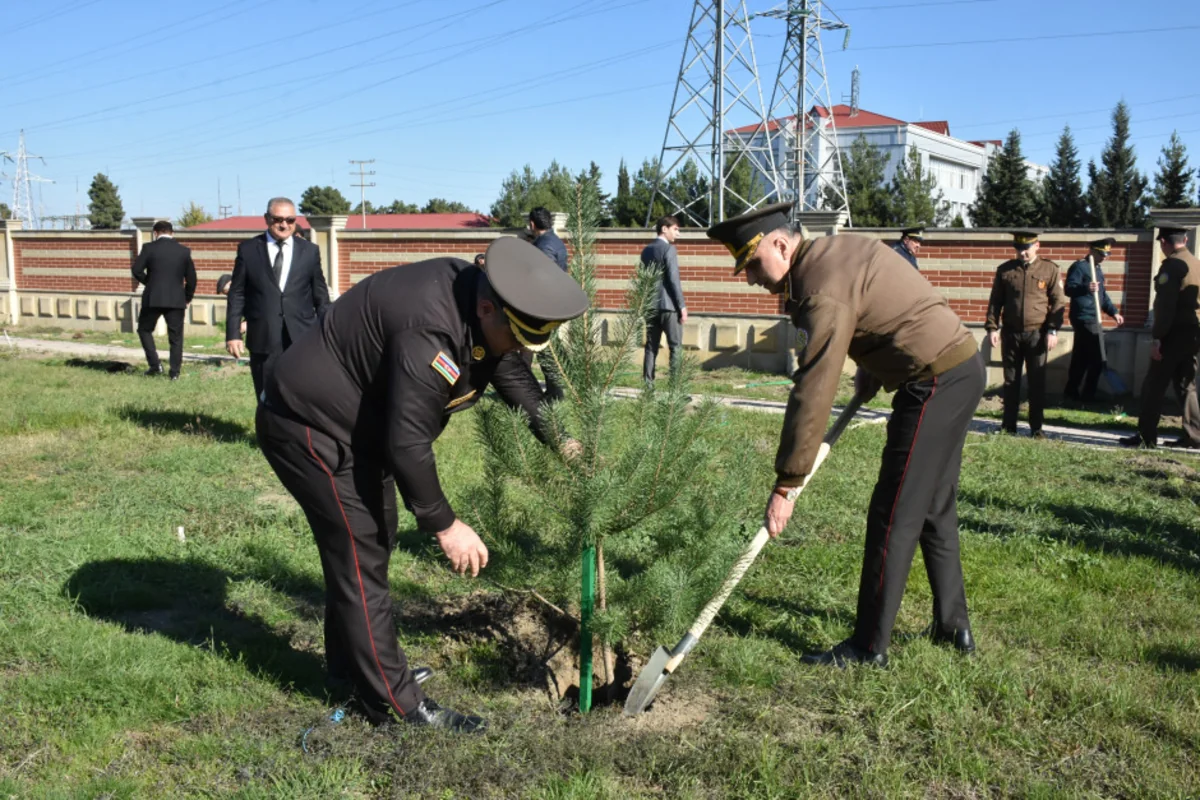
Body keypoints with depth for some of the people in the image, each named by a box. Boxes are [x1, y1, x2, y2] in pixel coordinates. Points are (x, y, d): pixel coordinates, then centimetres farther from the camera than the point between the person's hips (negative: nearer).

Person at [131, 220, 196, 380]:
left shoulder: (149, 248, -3)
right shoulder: (184, 251, 3)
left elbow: (137, 270, -7)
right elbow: (191, 278, 4)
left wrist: (149, 282, 12)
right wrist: (187, 298, 16)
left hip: (153, 299, -1)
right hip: (176, 300, 2)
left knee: (144, 329, 18)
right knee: (176, 337, 8)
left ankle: (155, 364, 7)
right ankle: (175, 373, 7)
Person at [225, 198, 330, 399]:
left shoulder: (310, 251, 8)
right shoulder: (248, 249, 6)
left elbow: (321, 296, 9)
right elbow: (237, 295, 5)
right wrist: (233, 334, -1)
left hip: (302, 339, 0)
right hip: (263, 339, 0)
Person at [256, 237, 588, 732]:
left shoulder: (478, 298, -4)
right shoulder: (431, 334, -35)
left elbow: (514, 376, 13)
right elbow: (408, 444, -32)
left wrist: (559, 438, 7)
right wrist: (445, 525, -22)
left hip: (355, 424, 11)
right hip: (311, 427, -10)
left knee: (371, 545, 19)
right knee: (360, 558, -7)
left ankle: (352, 666, 36)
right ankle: (397, 704, 3)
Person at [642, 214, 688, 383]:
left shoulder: (646, 250, 12)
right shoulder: (668, 249, -10)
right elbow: (674, 280, -15)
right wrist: (682, 306, -13)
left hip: (650, 306, 7)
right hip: (668, 305, -7)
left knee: (651, 347, 8)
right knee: (675, 347, -3)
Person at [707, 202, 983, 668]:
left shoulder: (823, 289, -21)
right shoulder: (836, 248, 9)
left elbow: (812, 394, -24)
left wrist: (786, 486, -20)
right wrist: (871, 370, 16)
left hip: (935, 382, -10)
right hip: (962, 368, 10)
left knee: (894, 516, -5)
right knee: (934, 508, 18)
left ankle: (869, 648, 2)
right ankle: (952, 625, 28)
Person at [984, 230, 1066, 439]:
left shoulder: (1050, 269, 1)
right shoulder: (1004, 270, 6)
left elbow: (1058, 302, 0)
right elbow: (995, 301, 7)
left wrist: (1053, 330, -7)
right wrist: (992, 327, -2)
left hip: (1037, 334, -1)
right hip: (1011, 333, 2)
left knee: (1037, 382, 3)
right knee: (1010, 381, 7)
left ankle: (1036, 427, 10)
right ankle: (1009, 425, 15)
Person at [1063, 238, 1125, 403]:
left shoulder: (1096, 268, 19)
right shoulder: (1079, 267, -11)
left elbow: (1102, 294, 25)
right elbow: (1068, 288, -23)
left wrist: (1113, 311, 17)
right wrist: (1086, 287, -40)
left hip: (1091, 318, 10)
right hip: (1084, 318, -10)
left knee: (1081, 358, 12)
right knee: (1098, 356, -9)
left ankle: (1071, 391, 18)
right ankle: (1087, 395, -2)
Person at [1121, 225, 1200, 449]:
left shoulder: (1172, 265, -13)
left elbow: (1165, 305, -20)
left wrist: (1157, 337, -18)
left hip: (1176, 334, -8)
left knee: (1153, 385, -2)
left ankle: (1146, 437, -1)